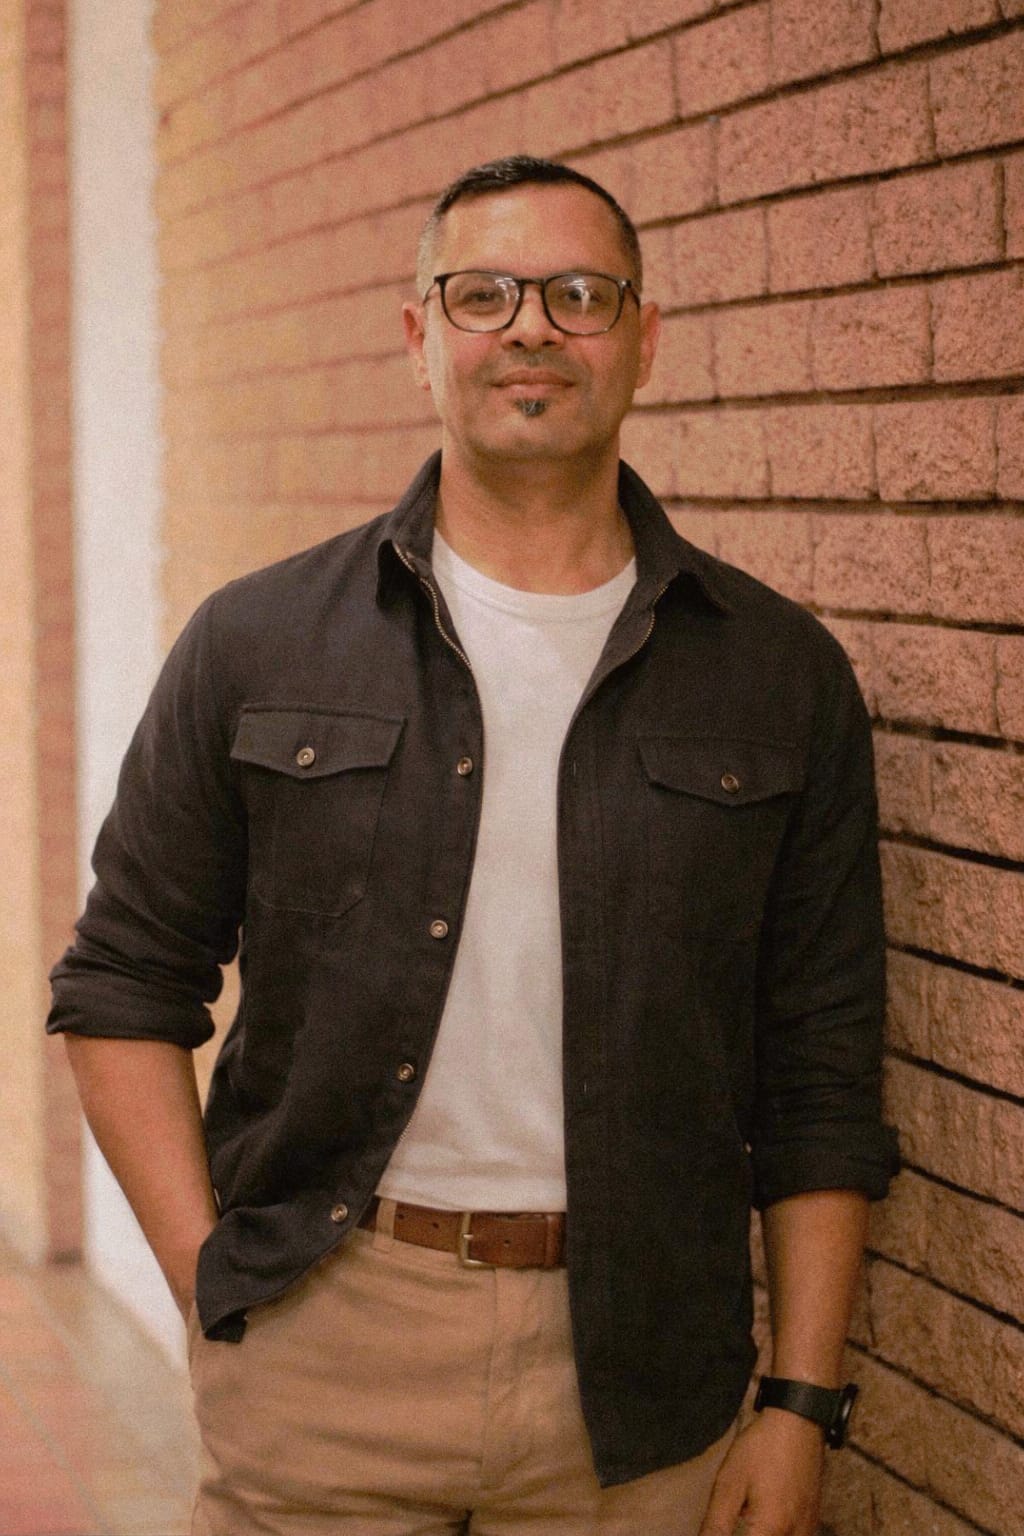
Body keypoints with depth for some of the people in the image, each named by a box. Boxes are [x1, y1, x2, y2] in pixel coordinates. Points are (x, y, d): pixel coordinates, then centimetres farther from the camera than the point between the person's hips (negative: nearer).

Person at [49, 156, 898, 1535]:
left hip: (632, 1376, 1)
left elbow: (820, 1074, 3)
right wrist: (210, 1283, -4)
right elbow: (126, 987, 6)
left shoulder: (779, 675, 3)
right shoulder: (258, 646, 2)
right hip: (318, 1349, 0)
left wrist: (801, 1405, -1)